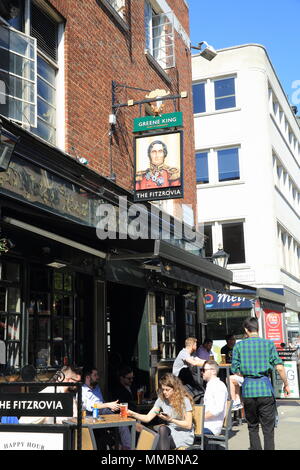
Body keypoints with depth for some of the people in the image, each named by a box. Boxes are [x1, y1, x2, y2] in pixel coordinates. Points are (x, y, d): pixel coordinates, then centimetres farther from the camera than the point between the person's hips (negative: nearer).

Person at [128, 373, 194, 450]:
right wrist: (133, 414, -20)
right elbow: (148, 418, -3)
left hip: (185, 436, -4)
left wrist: (170, 419, -20)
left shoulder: (185, 400, -11)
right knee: (162, 428, -31)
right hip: (170, 432, 4)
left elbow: (188, 425, -10)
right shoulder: (161, 400, 2)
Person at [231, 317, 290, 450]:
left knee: (252, 427, 16)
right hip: (265, 389, -1)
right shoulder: (268, 344, 1)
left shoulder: (239, 346, 2)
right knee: (268, 428, 5)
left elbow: (234, 370, 2)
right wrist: (286, 384, 8)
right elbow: (279, 367, -5)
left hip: (248, 389, 1)